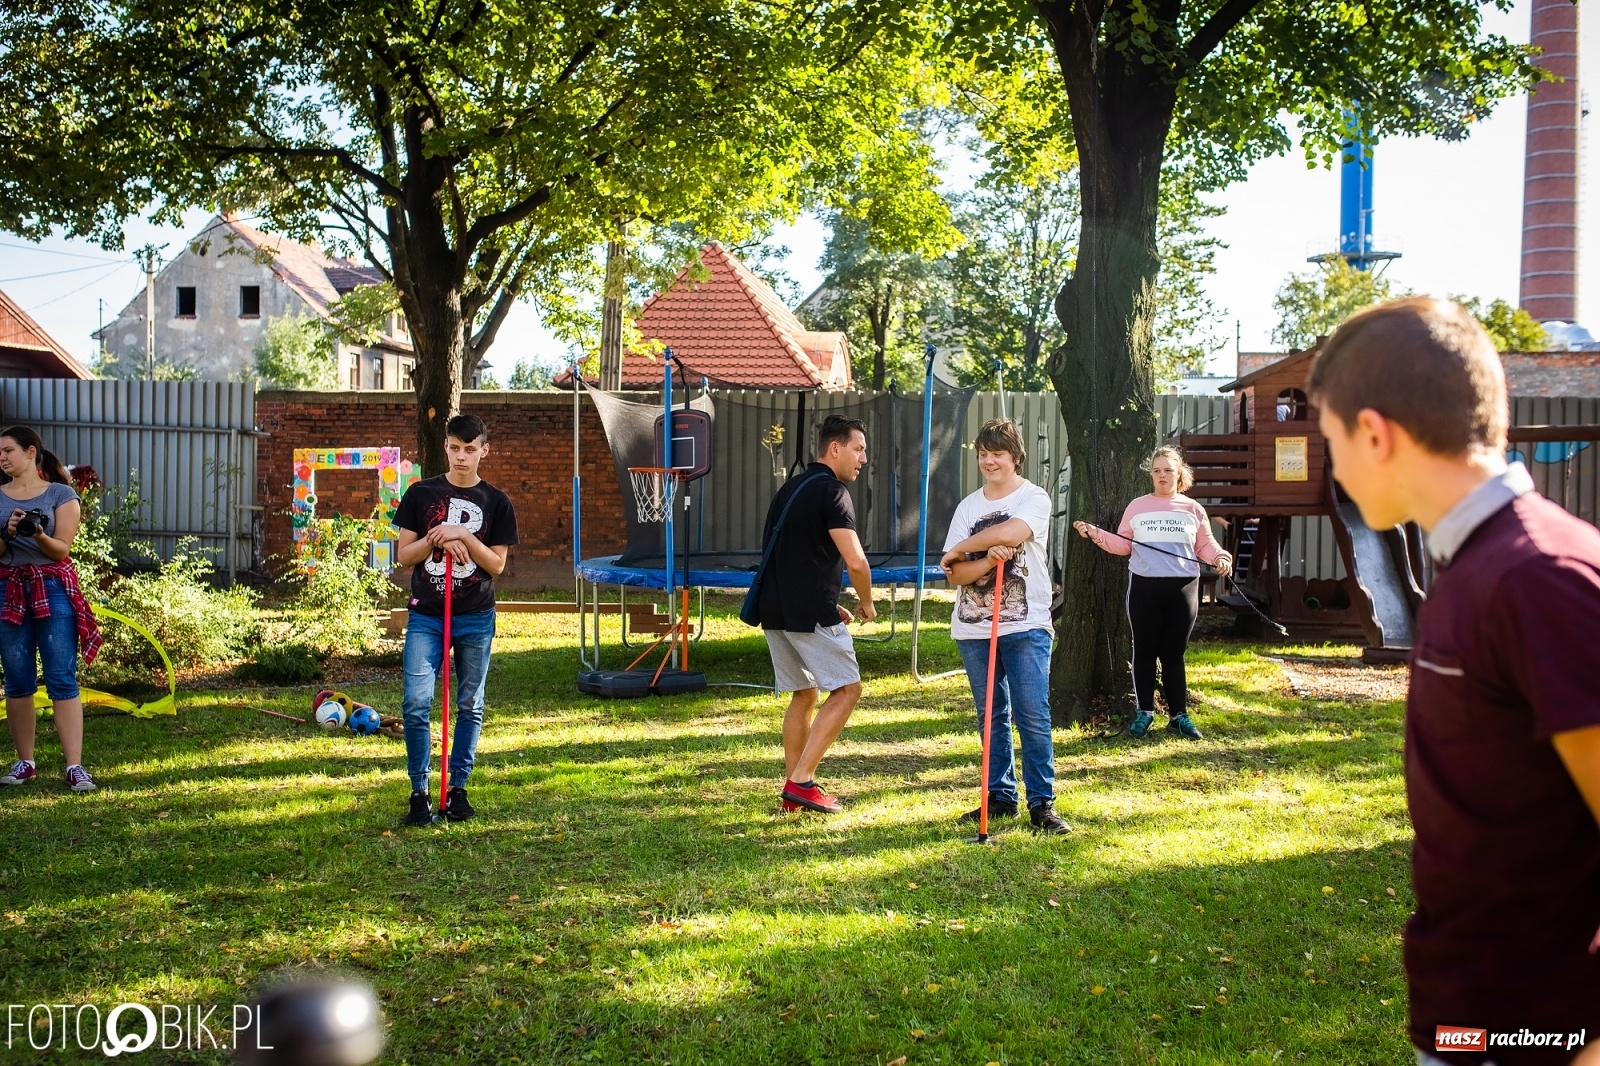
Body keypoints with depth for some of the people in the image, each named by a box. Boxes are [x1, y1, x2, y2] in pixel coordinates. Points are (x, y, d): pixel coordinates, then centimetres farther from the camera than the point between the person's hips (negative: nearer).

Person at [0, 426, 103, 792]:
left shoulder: (61, 495, 1)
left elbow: (61, 549, -5)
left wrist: (39, 535, -25)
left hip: (53, 590, -3)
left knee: (62, 678, -8)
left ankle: (74, 766, -11)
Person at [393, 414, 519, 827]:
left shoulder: (496, 503, 3)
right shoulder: (421, 494, 4)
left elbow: (497, 564, -1)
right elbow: (404, 555, 3)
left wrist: (464, 536, -14)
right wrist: (437, 539, -13)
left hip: (476, 618, 1)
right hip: (426, 616, -1)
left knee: (470, 706, 8)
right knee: (416, 703, -10)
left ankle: (458, 788, 20)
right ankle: (419, 793, 2)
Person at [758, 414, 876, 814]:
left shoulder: (790, 488, 19)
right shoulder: (831, 490, -10)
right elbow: (855, 560, -20)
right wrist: (866, 603, -1)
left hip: (774, 611, 9)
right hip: (810, 613, -9)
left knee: (803, 694, 17)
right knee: (847, 689, 0)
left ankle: (793, 787, 18)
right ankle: (801, 781, -6)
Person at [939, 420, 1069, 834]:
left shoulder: (1034, 498, -2)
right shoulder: (968, 506, 10)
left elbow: (1011, 532, -24)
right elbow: (956, 575, 2)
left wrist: (958, 551, -10)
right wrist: (990, 559, -18)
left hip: (1025, 626, -4)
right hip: (973, 629, 5)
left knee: (1033, 717, -6)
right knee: (992, 718, 11)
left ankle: (1042, 803, 0)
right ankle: (1000, 797, 19)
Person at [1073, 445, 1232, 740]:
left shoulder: (1193, 509, 8)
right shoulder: (1137, 507, 7)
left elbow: (1206, 545, 9)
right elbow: (1123, 544, 6)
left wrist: (1221, 558, -10)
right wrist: (1096, 534, -7)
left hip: (1183, 587, 0)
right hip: (1144, 586, 0)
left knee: (1174, 654, 6)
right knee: (1145, 651, 6)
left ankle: (1178, 715, 15)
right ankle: (1144, 712, 16)